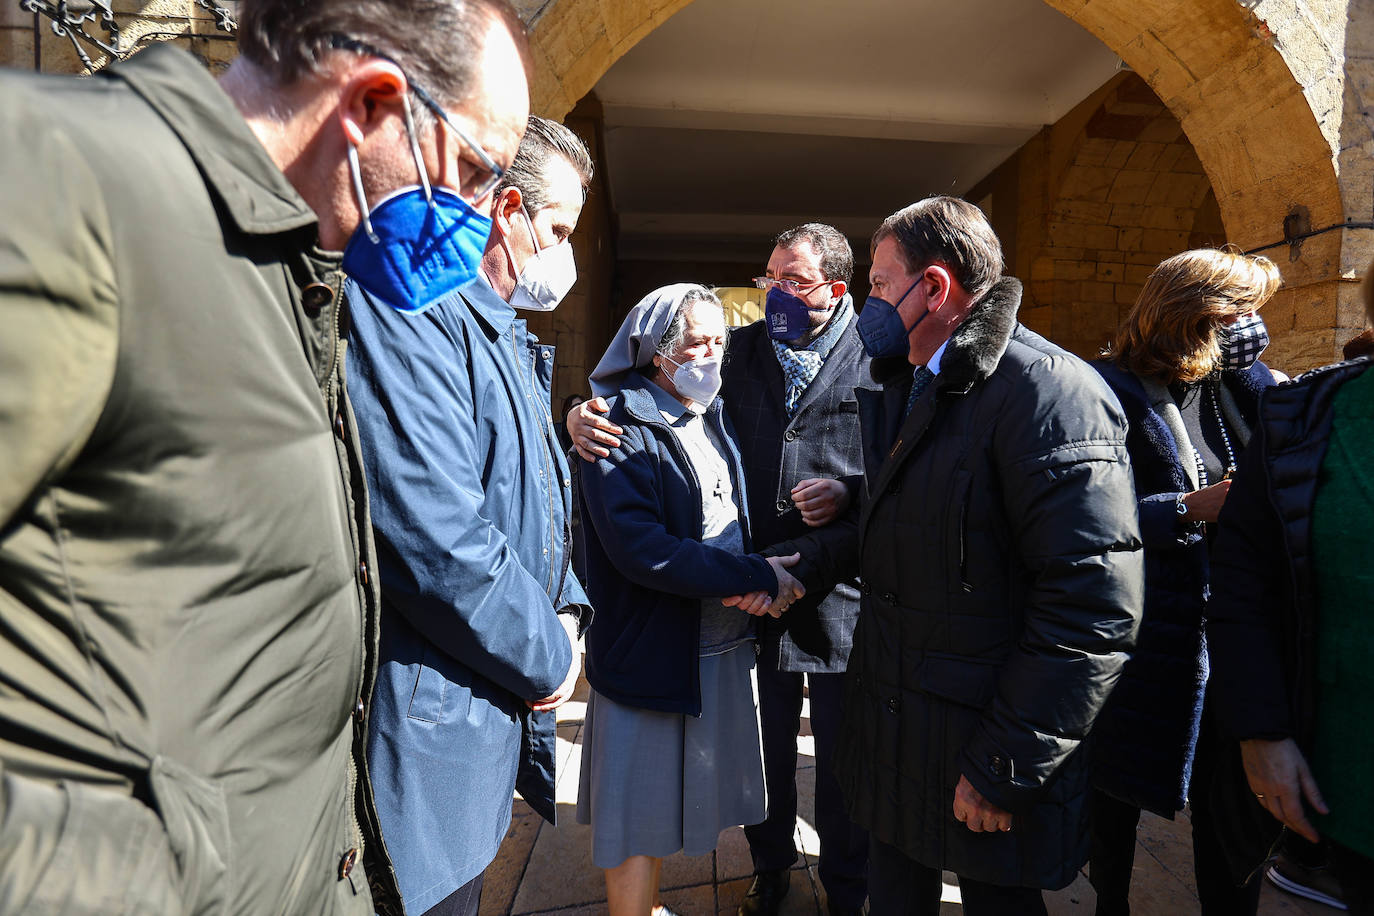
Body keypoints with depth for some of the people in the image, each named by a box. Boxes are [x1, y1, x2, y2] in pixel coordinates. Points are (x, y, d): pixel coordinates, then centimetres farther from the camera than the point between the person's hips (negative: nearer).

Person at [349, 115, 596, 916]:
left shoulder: (508, 335, 15)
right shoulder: (405, 312, -19)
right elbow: (437, 542, -28)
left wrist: (564, 612, 3)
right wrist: (548, 660, -13)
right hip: (428, 731, -9)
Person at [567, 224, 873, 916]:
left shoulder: (877, 355, -4)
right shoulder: (741, 351, 3)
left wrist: (852, 490, -21)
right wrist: (586, 415, -17)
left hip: (842, 594, -2)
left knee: (843, 754, 17)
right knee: (768, 745, 21)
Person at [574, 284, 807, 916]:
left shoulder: (713, 418, 9)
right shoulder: (622, 431, -15)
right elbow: (639, 549, -25)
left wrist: (761, 578, -1)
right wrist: (758, 577, -20)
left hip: (721, 643, 7)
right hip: (651, 650, -7)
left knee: (669, 800, 21)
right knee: (639, 815, 8)